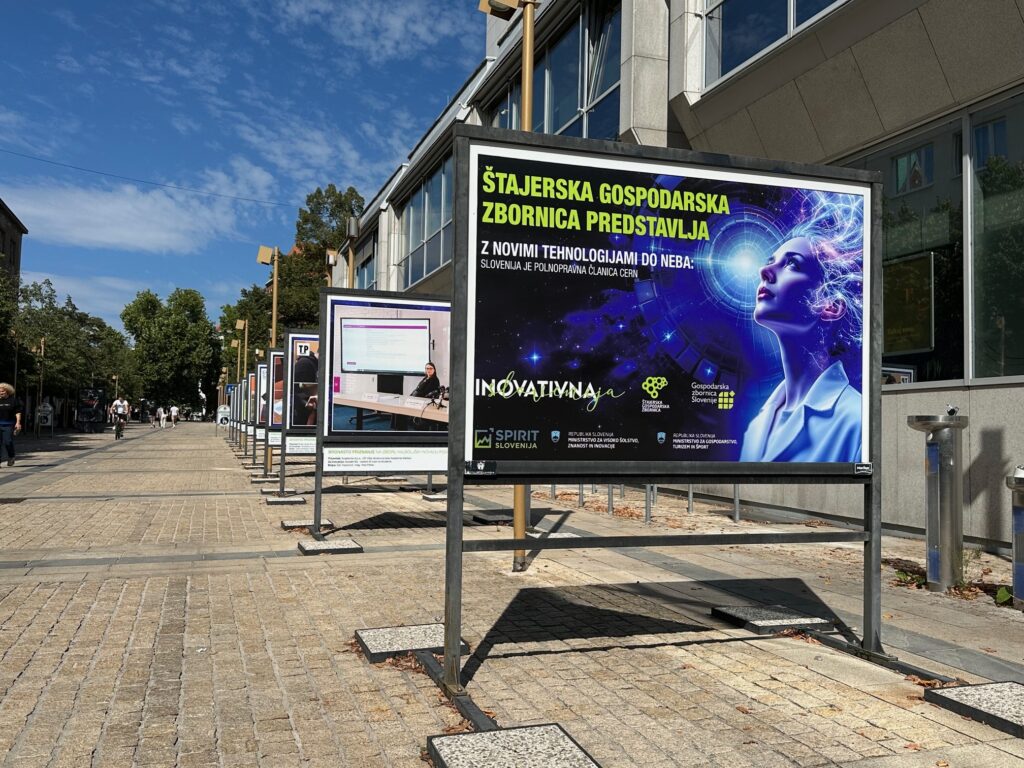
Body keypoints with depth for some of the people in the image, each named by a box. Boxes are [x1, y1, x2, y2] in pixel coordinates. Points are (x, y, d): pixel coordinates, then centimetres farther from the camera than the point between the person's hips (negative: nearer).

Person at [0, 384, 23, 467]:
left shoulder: (14, 400, 1)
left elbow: (18, 412, -1)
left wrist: (18, 423, -10)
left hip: (9, 425, -3)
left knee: (8, 442, -4)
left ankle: (11, 458, 18)